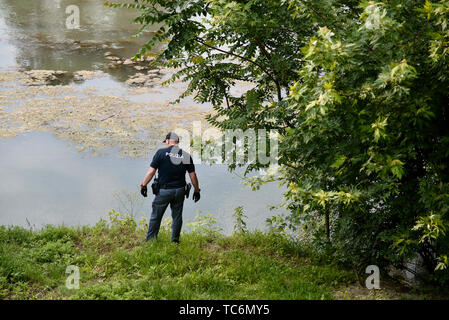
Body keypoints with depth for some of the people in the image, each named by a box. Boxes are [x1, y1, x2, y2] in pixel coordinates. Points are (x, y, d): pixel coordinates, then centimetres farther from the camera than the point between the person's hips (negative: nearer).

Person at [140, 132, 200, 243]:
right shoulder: (186, 156, 2)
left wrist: (144, 185, 1)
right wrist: (196, 191, 12)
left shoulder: (161, 152, -6)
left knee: (156, 216, 8)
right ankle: (175, 241, 18)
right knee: (177, 216, 13)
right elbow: (193, 175, 3)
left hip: (164, 190, -2)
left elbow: (151, 171, -8)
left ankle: (150, 240, 13)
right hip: (180, 190, 3)